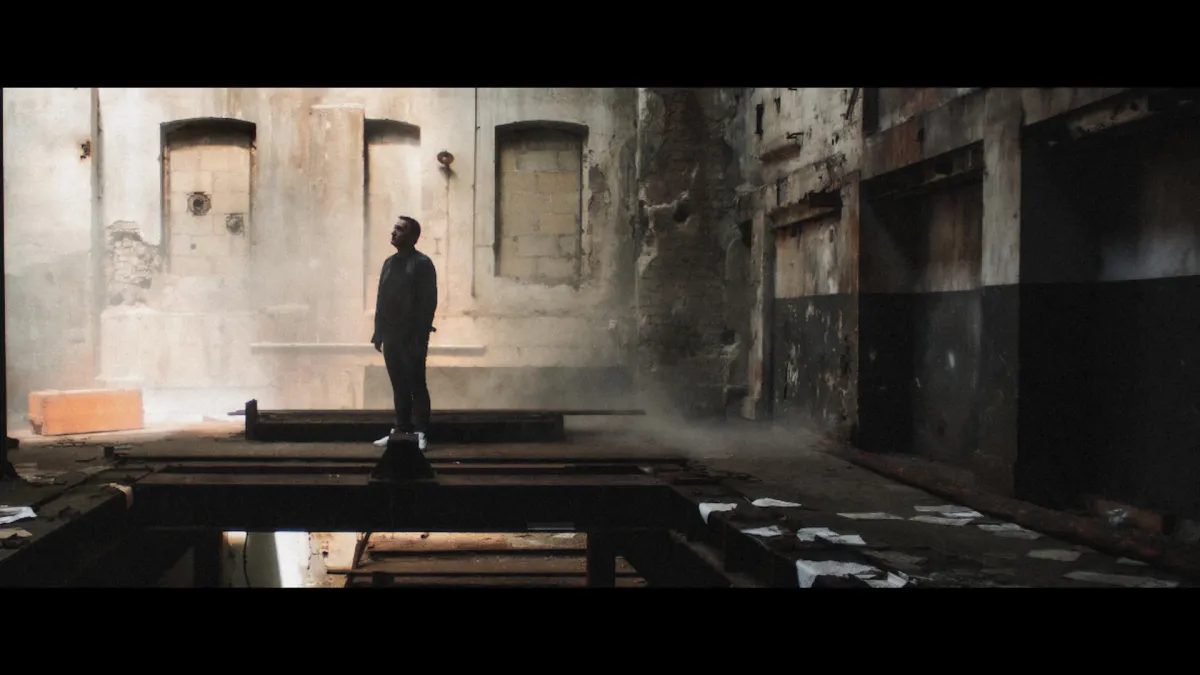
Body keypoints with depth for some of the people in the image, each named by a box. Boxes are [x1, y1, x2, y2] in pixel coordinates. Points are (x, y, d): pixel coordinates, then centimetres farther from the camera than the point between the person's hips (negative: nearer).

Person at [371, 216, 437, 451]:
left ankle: (421, 434, 3)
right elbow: (381, 299, 15)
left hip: (412, 337, -6)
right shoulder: (389, 263, 14)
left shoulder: (422, 263, -7)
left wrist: (421, 336, -16)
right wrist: (378, 333, 10)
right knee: (399, 386, 11)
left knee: (416, 386, -2)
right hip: (391, 336, 6)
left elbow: (429, 302, -12)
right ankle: (401, 429, 18)